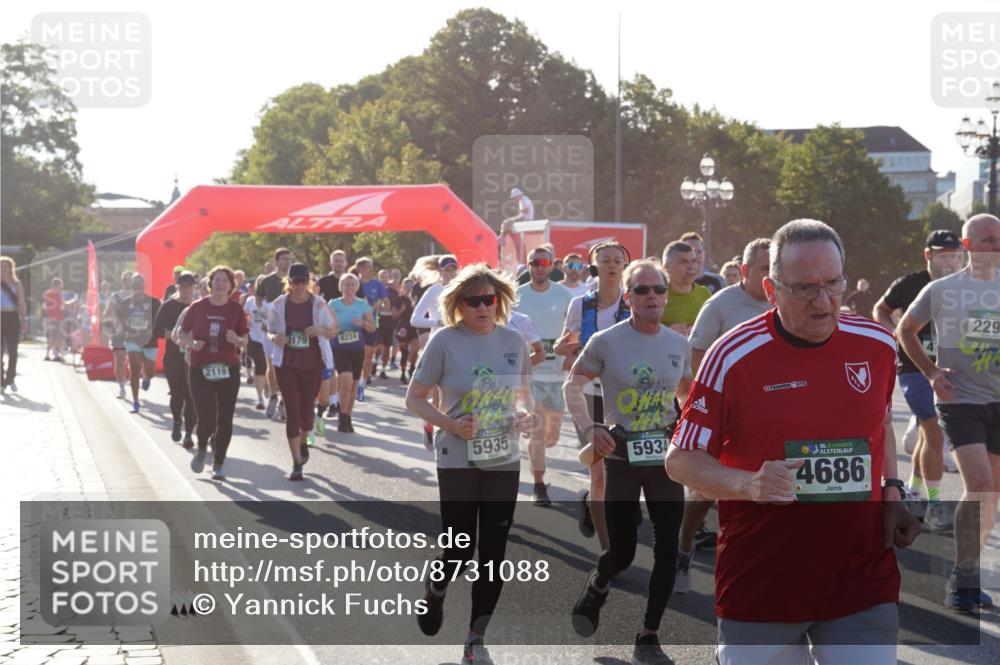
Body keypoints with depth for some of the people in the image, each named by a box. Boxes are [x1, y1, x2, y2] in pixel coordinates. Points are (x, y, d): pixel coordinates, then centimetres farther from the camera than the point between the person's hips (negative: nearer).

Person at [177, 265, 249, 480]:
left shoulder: (236, 310, 2)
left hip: (228, 371, 1)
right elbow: (180, 336, 7)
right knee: (206, 418, -10)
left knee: (225, 420, 1)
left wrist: (237, 340, -16)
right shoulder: (197, 307, 0)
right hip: (199, 370, -1)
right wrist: (192, 343, -14)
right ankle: (201, 448, 23)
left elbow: (245, 342, 7)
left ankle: (218, 464, 16)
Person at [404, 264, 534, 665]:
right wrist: (450, 424, -20)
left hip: (504, 461, 3)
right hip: (458, 462, -3)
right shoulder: (445, 342, -10)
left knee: (493, 553, 4)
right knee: (460, 548, 1)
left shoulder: (513, 341, 1)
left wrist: (524, 414, -8)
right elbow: (414, 399, -5)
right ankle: (434, 592, 37)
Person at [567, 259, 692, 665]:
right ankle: (597, 587, 37)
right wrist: (589, 429, -10)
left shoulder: (679, 345, 2)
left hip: (665, 455, 3)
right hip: (621, 457, -3)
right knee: (622, 553, -1)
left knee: (667, 548, -2)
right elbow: (573, 385, 2)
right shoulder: (606, 342, -9)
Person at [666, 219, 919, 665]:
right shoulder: (733, 357, -10)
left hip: (863, 581, 3)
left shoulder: (878, 345, 3)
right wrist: (747, 484, -23)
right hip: (760, 587, -2)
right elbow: (680, 459, -5)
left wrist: (892, 493, 7)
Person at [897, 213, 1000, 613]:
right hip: (959, 400, -4)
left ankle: (966, 575, 22)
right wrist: (930, 372, 2)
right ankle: (964, 579, -8)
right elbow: (905, 330, 13)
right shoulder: (942, 290, -2)